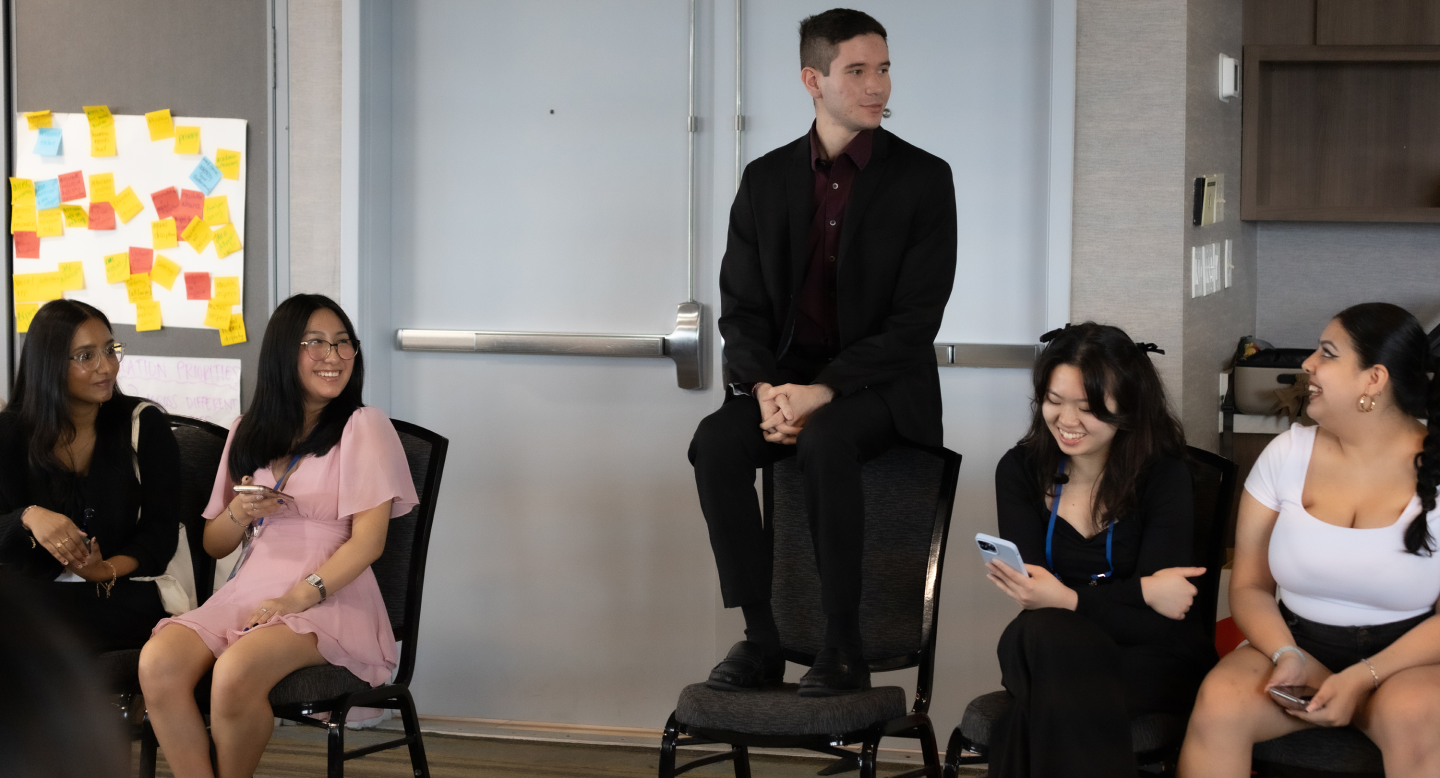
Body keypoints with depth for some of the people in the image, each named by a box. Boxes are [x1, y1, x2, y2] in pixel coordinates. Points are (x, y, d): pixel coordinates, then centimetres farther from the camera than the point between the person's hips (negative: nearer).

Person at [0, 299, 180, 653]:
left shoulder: (143, 424, 4)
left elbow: (160, 531, -1)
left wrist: (106, 571, -20)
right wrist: (30, 518, -24)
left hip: (124, 592, -3)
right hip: (35, 592, 3)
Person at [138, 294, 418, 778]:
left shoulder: (363, 427, 3)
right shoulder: (249, 434, 19)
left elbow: (368, 540, -6)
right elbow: (213, 545, 21)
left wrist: (300, 595, -18)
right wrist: (239, 513, -2)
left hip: (329, 599, -5)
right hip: (247, 591, 5)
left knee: (235, 673, -34)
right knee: (158, 662, -26)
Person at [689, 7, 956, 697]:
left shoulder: (922, 179, -3)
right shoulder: (766, 179, 7)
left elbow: (915, 318, -10)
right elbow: (741, 305, 5)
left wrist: (825, 389, -20)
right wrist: (767, 389, -15)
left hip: (882, 382, -3)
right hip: (786, 376, 4)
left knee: (825, 442, -35)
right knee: (715, 443, -26)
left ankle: (844, 648, -25)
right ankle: (759, 637, -19)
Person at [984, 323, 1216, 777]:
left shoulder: (1165, 475, -6)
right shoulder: (1020, 470, 2)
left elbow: (1158, 622, -15)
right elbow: (1035, 596, -9)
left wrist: (1066, 600, -32)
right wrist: (1139, 592, -20)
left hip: (1156, 666, -3)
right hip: (1050, 653, 3)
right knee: (1042, 633, -36)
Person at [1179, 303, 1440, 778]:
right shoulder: (1289, 453, 3)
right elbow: (1249, 586, 5)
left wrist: (1362, 678, -20)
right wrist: (1287, 656, -15)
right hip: (1299, 646, 3)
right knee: (1217, 704, -29)